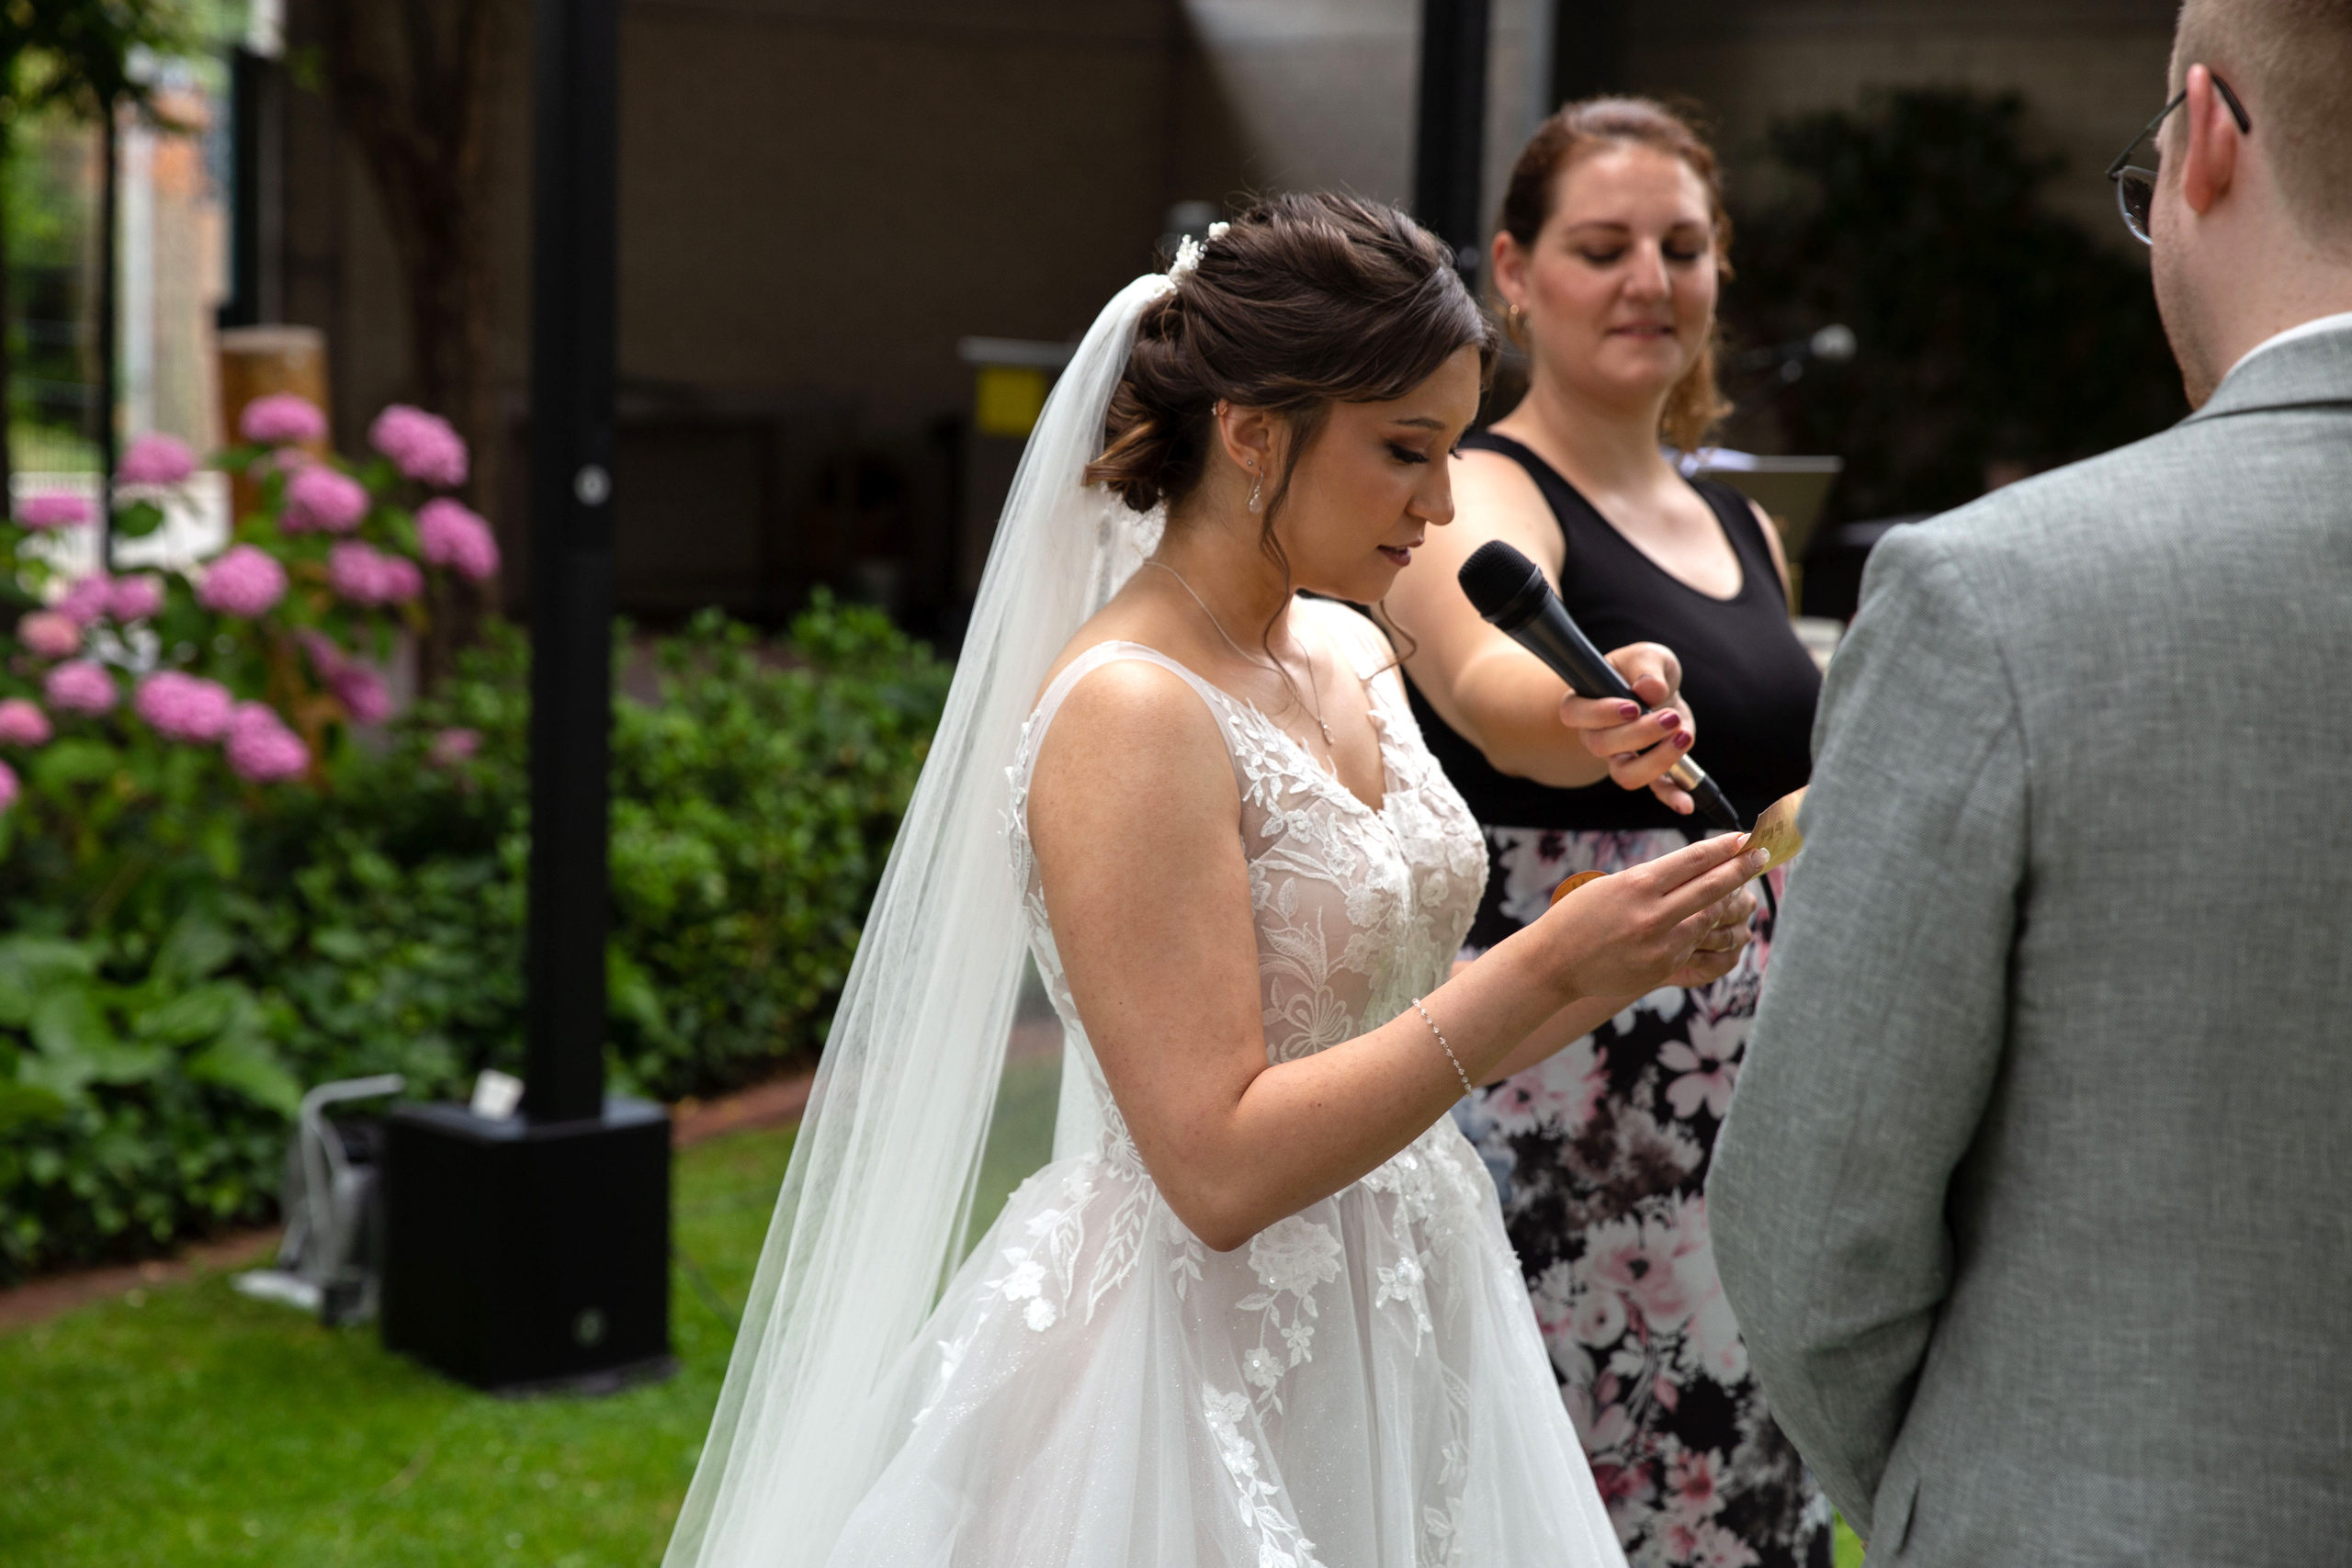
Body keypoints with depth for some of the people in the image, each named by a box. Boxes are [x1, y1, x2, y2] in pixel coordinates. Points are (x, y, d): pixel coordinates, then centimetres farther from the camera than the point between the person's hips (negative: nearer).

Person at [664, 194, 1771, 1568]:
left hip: (1402, 1331, 8)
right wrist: (1547, 966, -22)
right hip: (1213, 1382, -8)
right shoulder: (1128, 714, -19)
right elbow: (1221, 1165, -24)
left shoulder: (1347, 663, 6)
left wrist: (1623, 965, -2)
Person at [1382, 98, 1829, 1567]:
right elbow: (1488, 679, -32)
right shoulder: (1485, 496, -9)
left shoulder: (1744, 532, 14)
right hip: (1544, 1106, -7)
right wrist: (1587, 715, -55)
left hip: (1737, 1113, 7)